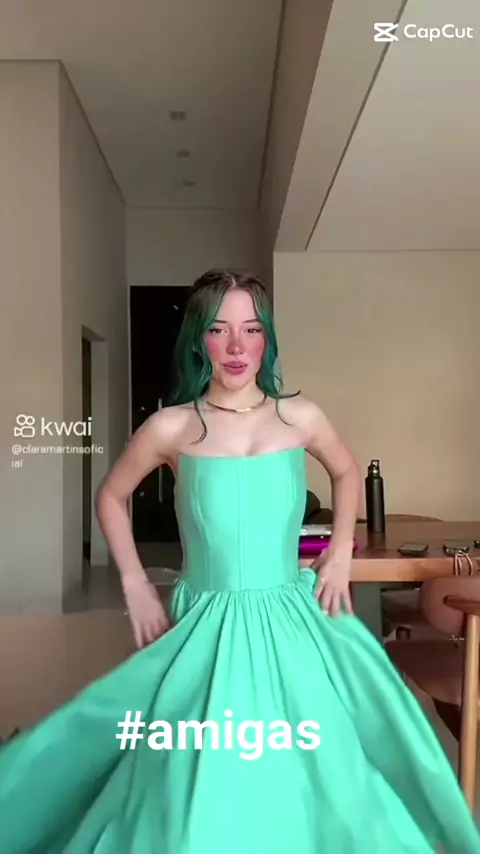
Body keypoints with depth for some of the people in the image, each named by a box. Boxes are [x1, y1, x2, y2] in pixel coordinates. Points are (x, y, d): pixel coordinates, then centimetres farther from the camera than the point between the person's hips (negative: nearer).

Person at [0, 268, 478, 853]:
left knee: (305, 769, 5)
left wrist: (340, 556, 7)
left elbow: (347, 474, 17)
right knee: (198, 774, -1)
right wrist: (135, 586, 3)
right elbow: (111, 498, 9)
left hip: (291, 623, 2)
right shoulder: (171, 427, -7)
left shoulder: (300, 417, -3)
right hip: (206, 628, -1)